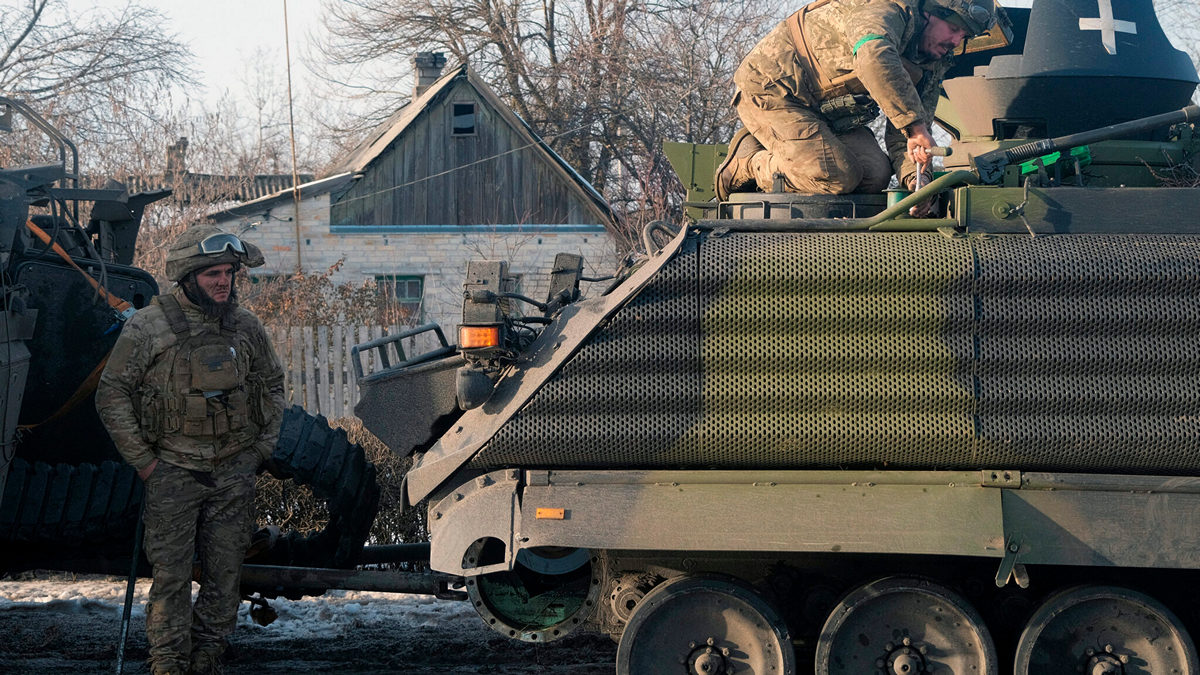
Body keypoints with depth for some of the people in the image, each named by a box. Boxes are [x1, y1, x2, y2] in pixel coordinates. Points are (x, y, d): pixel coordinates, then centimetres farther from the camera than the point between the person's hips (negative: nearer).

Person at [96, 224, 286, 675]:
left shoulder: (245, 327, 5)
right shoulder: (149, 327, -8)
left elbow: (272, 385, 19)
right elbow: (112, 395, -2)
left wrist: (263, 447, 11)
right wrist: (142, 460, -5)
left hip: (234, 473, 4)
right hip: (173, 471, -4)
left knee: (225, 573, 6)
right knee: (172, 573, -2)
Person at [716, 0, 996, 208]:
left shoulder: (933, 66, 2)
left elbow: (902, 135, 0)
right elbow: (874, 59, -49)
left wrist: (914, 176, -21)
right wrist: (913, 124, -51)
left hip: (827, 111, 9)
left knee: (876, 174, -9)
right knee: (837, 178, -23)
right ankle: (749, 162, 0)